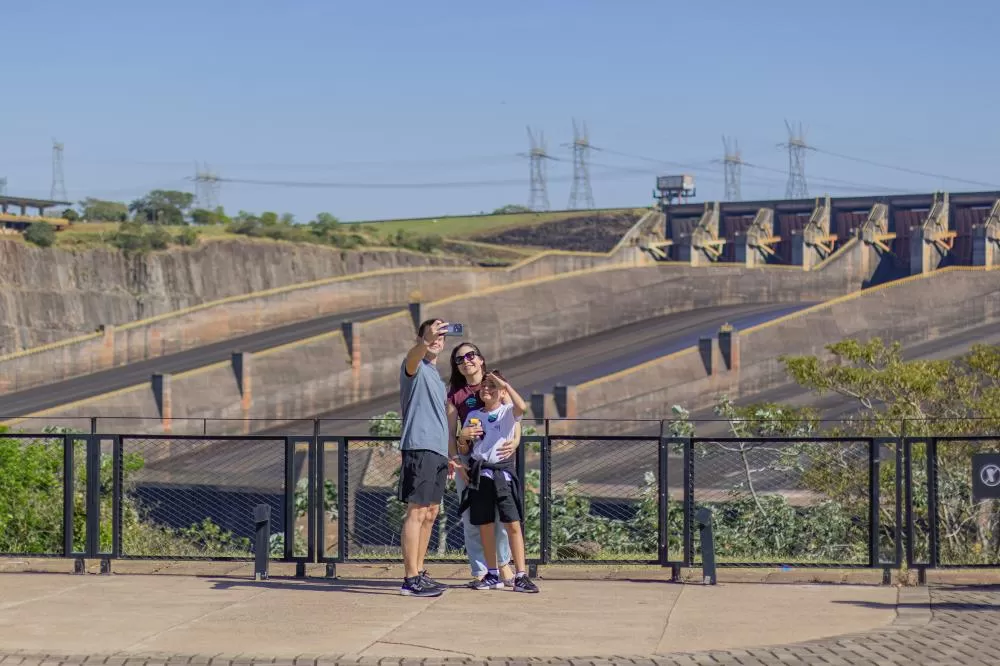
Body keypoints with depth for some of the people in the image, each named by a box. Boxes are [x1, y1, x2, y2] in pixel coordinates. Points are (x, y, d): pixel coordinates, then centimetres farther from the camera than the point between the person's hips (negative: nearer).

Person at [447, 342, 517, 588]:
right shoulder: (455, 394, 7)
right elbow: (450, 433, 5)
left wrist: (514, 442, -17)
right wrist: (461, 437, -16)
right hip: (468, 459, 1)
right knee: (471, 518, 0)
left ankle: (504, 564, 13)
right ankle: (479, 571, 8)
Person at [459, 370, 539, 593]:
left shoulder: (507, 412, 1)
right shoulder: (473, 415, 13)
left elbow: (522, 407, -23)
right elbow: (462, 446, 18)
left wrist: (505, 384, -19)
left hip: (503, 472, -4)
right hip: (479, 473, 4)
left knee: (513, 524, -9)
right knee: (485, 525, 6)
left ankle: (521, 575, -9)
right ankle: (492, 575, 16)